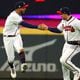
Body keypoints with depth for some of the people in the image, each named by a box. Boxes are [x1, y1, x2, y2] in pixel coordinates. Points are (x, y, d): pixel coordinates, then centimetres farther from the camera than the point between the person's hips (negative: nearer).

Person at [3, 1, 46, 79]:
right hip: (8, 38, -6)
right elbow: (25, 24, -36)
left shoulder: (18, 15, 2)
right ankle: (12, 68, 32)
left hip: (16, 36, 6)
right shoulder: (13, 16, -27)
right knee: (11, 58, 2)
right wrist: (38, 27, -40)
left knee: (20, 49, -26)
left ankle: (23, 65, -42)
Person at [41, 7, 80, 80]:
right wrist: (47, 27, 12)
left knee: (64, 60, -17)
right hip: (67, 44, 9)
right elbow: (58, 30, 18)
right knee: (63, 61, 11)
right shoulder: (63, 21, 6)